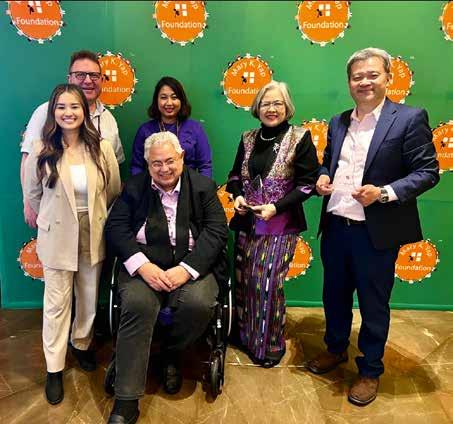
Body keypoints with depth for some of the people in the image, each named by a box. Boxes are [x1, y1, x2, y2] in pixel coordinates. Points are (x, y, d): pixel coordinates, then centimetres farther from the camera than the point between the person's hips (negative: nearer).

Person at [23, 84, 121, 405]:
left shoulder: (101, 148, -6)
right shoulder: (41, 151, -8)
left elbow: (114, 192, 4)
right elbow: (33, 195, 4)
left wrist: (97, 219, 9)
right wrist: (52, 220, 12)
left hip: (94, 235, 2)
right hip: (58, 238, -1)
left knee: (89, 297, 16)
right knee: (57, 302, 7)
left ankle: (81, 344, 43)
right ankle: (55, 368, 24)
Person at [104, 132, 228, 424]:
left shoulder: (203, 187, 5)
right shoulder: (134, 188, 8)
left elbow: (217, 231, -4)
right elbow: (115, 228, 0)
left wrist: (186, 269, -18)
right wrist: (142, 265, -17)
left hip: (192, 266, 0)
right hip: (145, 265, 1)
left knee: (199, 304, -29)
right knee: (137, 304, -29)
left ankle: (172, 354, 7)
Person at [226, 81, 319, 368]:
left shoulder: (300, 139, -5)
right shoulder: (249, 139, 9)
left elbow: (307, 182, -8)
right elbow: (235, 175, 17)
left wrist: (276, 207, -17)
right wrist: (237, 196, -3)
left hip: (281, 225, -5)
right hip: (247, 222, 5)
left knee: (268, 283, -5)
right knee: (244, 280, 11)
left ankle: (270, 346, 18)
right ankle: (246, 335, 34)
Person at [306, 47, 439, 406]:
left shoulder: (410, 118, -7)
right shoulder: (338, 123, 11)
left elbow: (428, 171, -10)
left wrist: (384, 193, -23)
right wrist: (323, 177, -2)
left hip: (376, 232, -5)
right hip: (335, 227, 6)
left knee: (373, 304, 10)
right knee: (334, 295, 20)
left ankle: (371, 370, 31)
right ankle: (336, 349, 44)